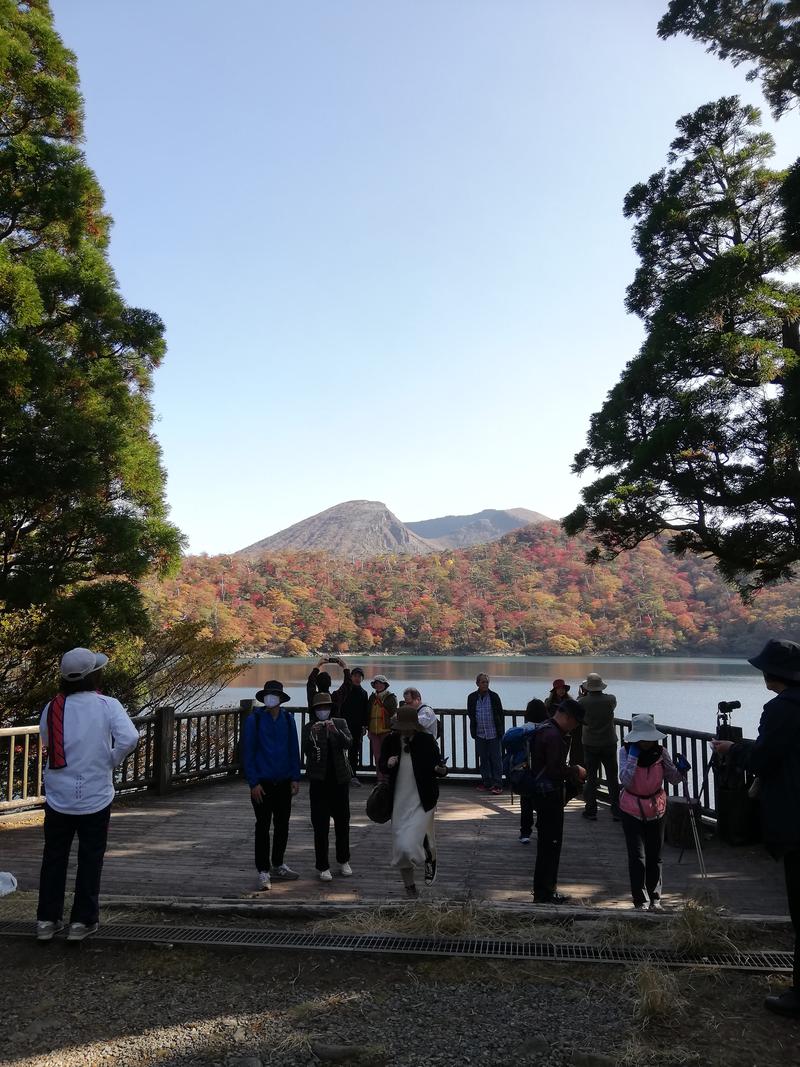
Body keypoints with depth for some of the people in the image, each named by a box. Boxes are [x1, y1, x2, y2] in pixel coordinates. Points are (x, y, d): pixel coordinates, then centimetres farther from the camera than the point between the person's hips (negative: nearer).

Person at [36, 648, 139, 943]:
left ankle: (47, 920, 24)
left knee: (53, 858, 17)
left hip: (58, 797, 3)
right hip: (95, 797, -3)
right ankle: (82, 921, 18)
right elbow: (129, 738, -25)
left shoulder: (53, 707, -3)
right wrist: (110, 762, -8)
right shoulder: (107, 705, -14)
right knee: (90, 860, 12)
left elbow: (46, 742, 7)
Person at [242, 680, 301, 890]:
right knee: (263, 827, 2)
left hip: (284, 783, 4)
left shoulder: (288, 719, 4)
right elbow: (247, 752, -7)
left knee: (282, 826, 13)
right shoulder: (254, 720, -7)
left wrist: (295, 778, 2)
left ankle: (277, 865, 29)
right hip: (263, 783, -4)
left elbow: (294, 750, 8)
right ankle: (263, 872, 11)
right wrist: (253, 782, -12)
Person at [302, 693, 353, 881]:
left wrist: (335, 730, -26)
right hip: (319, 780, -2)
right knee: (320, 824, -2)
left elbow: (347, 743, -11)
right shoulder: (309, 727, -1)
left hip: (339, 779, 2)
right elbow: (306, 751, -12)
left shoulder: (340, 723, 4)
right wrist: (313, 735, -28)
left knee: (343, 820, 13)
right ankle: (323, 867, 6)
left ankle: (343, 861, 29)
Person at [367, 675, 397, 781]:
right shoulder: (372, 697, 15)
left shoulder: (391, 697, 0)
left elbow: (394, 715, -3)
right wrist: (368, 729, 15)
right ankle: (380, 779, 14)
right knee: (377, 756, 7)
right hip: (374, 731, 5)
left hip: (386, 731, -5)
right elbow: (368, 714, 19)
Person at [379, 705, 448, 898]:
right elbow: (382, 767, 9)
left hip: (422, 802, -3)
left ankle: (431, 860, 22)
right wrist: (388, 763, -13)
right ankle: (410, 887, 28)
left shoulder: (427, 741, -7)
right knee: (401, 847, 8)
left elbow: (437, 765, -3)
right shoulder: (391, 741, -1)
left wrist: (441, 770, -26)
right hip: (400, 802, 3)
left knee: (413, 841, -14)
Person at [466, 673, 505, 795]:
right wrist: (473, 730, 5)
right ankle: (486, 783, 21)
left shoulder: (494, 696, -3)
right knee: (483, 759, 10)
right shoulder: (472, 698, 3)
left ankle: (497, 784, 4)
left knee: (496, 759, -1)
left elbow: (501, 715, 1)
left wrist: (501, 731, -3)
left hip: (494, 734, -3)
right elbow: (470, 714, 13)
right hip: (480, 734, 3)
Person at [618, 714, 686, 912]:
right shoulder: (626, 751, -13)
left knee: (654, 857, 13)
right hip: (632, 811, -3)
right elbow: (625, 781, -25)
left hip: (656, 810, 3)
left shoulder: (660, 752, -8)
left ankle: (655, 899, 27)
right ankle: (641, 901, 6)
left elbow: (673, 779, 3)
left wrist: (681, 771, -17)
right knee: (637, 858, -6)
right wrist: (633, 756, -29)